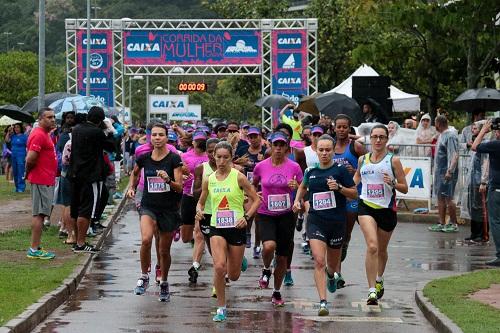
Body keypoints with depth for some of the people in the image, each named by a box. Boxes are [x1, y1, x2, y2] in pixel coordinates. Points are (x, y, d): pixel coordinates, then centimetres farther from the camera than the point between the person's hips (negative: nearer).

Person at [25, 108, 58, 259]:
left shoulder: (44, 134, 17)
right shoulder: (39, 135, -17)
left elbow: (30, 159, 24)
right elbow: (30, 159, -24)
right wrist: (28, 172, -7)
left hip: (46, 180, 11)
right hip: (42, 181, -10)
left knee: (39, 214, 12)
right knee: (39, 214, -9)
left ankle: (35, 248, 17)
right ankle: (34, 249, -8)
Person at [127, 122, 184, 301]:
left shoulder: (174, 159, -8)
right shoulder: (143, 158, 1)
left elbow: (180, 187, -10)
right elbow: (134, 173, 24)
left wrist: (168, 180, -28)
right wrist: (131, 187, 8)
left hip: (169, 209, -1)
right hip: (148, 206, 1)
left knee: (164, 250, 8)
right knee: (146, 239, -26)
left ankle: (164, 283, 32)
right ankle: (144, 276, -6)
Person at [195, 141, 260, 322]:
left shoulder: (238, 177, -6)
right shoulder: (209, 180, 4)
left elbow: (256, 200, -2)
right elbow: (201, 202, 17)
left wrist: (246, 216, -16)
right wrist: (199, 210, -6)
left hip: (237, 228, -1)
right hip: (217, 227, 1)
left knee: (233, 276, 7)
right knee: (219, 267, -21)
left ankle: (239, 261, 47)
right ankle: (221, 308, -6)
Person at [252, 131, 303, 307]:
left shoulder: (294, 167, -3)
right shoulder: (261, 166, -1)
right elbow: (253, 185, 18)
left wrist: (296, 186, -15)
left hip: (286, 215, 1)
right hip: (265, 215, -1)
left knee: (282, 257, 6)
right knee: (269, 246, -28)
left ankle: (277, 292, 26)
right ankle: (266, 270, 5)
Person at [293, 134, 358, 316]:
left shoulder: (340, 170, -5)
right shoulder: (311, 171, 5)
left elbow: (354, 194, -2)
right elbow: (303, 186, 27)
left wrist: (339, 187, -18)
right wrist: (297, 200, 10)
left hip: (337, 222, -1)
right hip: (315, 221, 1)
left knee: (332, 263, 16)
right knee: (319, 261, -16)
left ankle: (331, 274, 54)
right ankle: (323, 302, -17)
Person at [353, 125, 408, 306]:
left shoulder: (393, 160, -1)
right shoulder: (363, 159, 7)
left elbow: (405, 188, 0)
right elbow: (356, 179, 26)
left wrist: (392, 183, -18)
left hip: (387, 209, 0)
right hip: (366, 207, 0)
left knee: (382, 249, 16)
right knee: (372, 246, -19)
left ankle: (379, 279, 45)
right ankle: (372, 290, -21)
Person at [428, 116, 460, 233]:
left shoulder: (451, 136, -14)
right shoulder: (442, 135, 16)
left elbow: (454, 155, -21)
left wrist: (450, 171, -28)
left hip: (447, 173, -10)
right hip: (439, 171, 10)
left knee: (448, 198, -7)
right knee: (440, 198, 10)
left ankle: (453, 224, -1)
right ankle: (442, 223, 15)